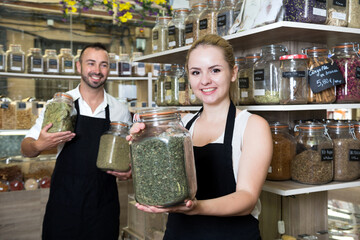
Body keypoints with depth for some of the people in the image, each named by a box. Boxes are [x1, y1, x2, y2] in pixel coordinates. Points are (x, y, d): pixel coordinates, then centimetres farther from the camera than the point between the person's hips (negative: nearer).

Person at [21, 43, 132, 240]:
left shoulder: (120, 111, 2)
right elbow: (27, 148, -1)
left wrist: (128, 171, -8)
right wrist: (39, 145, -24)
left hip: (104, 204, 2)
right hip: (64, 201, -1)